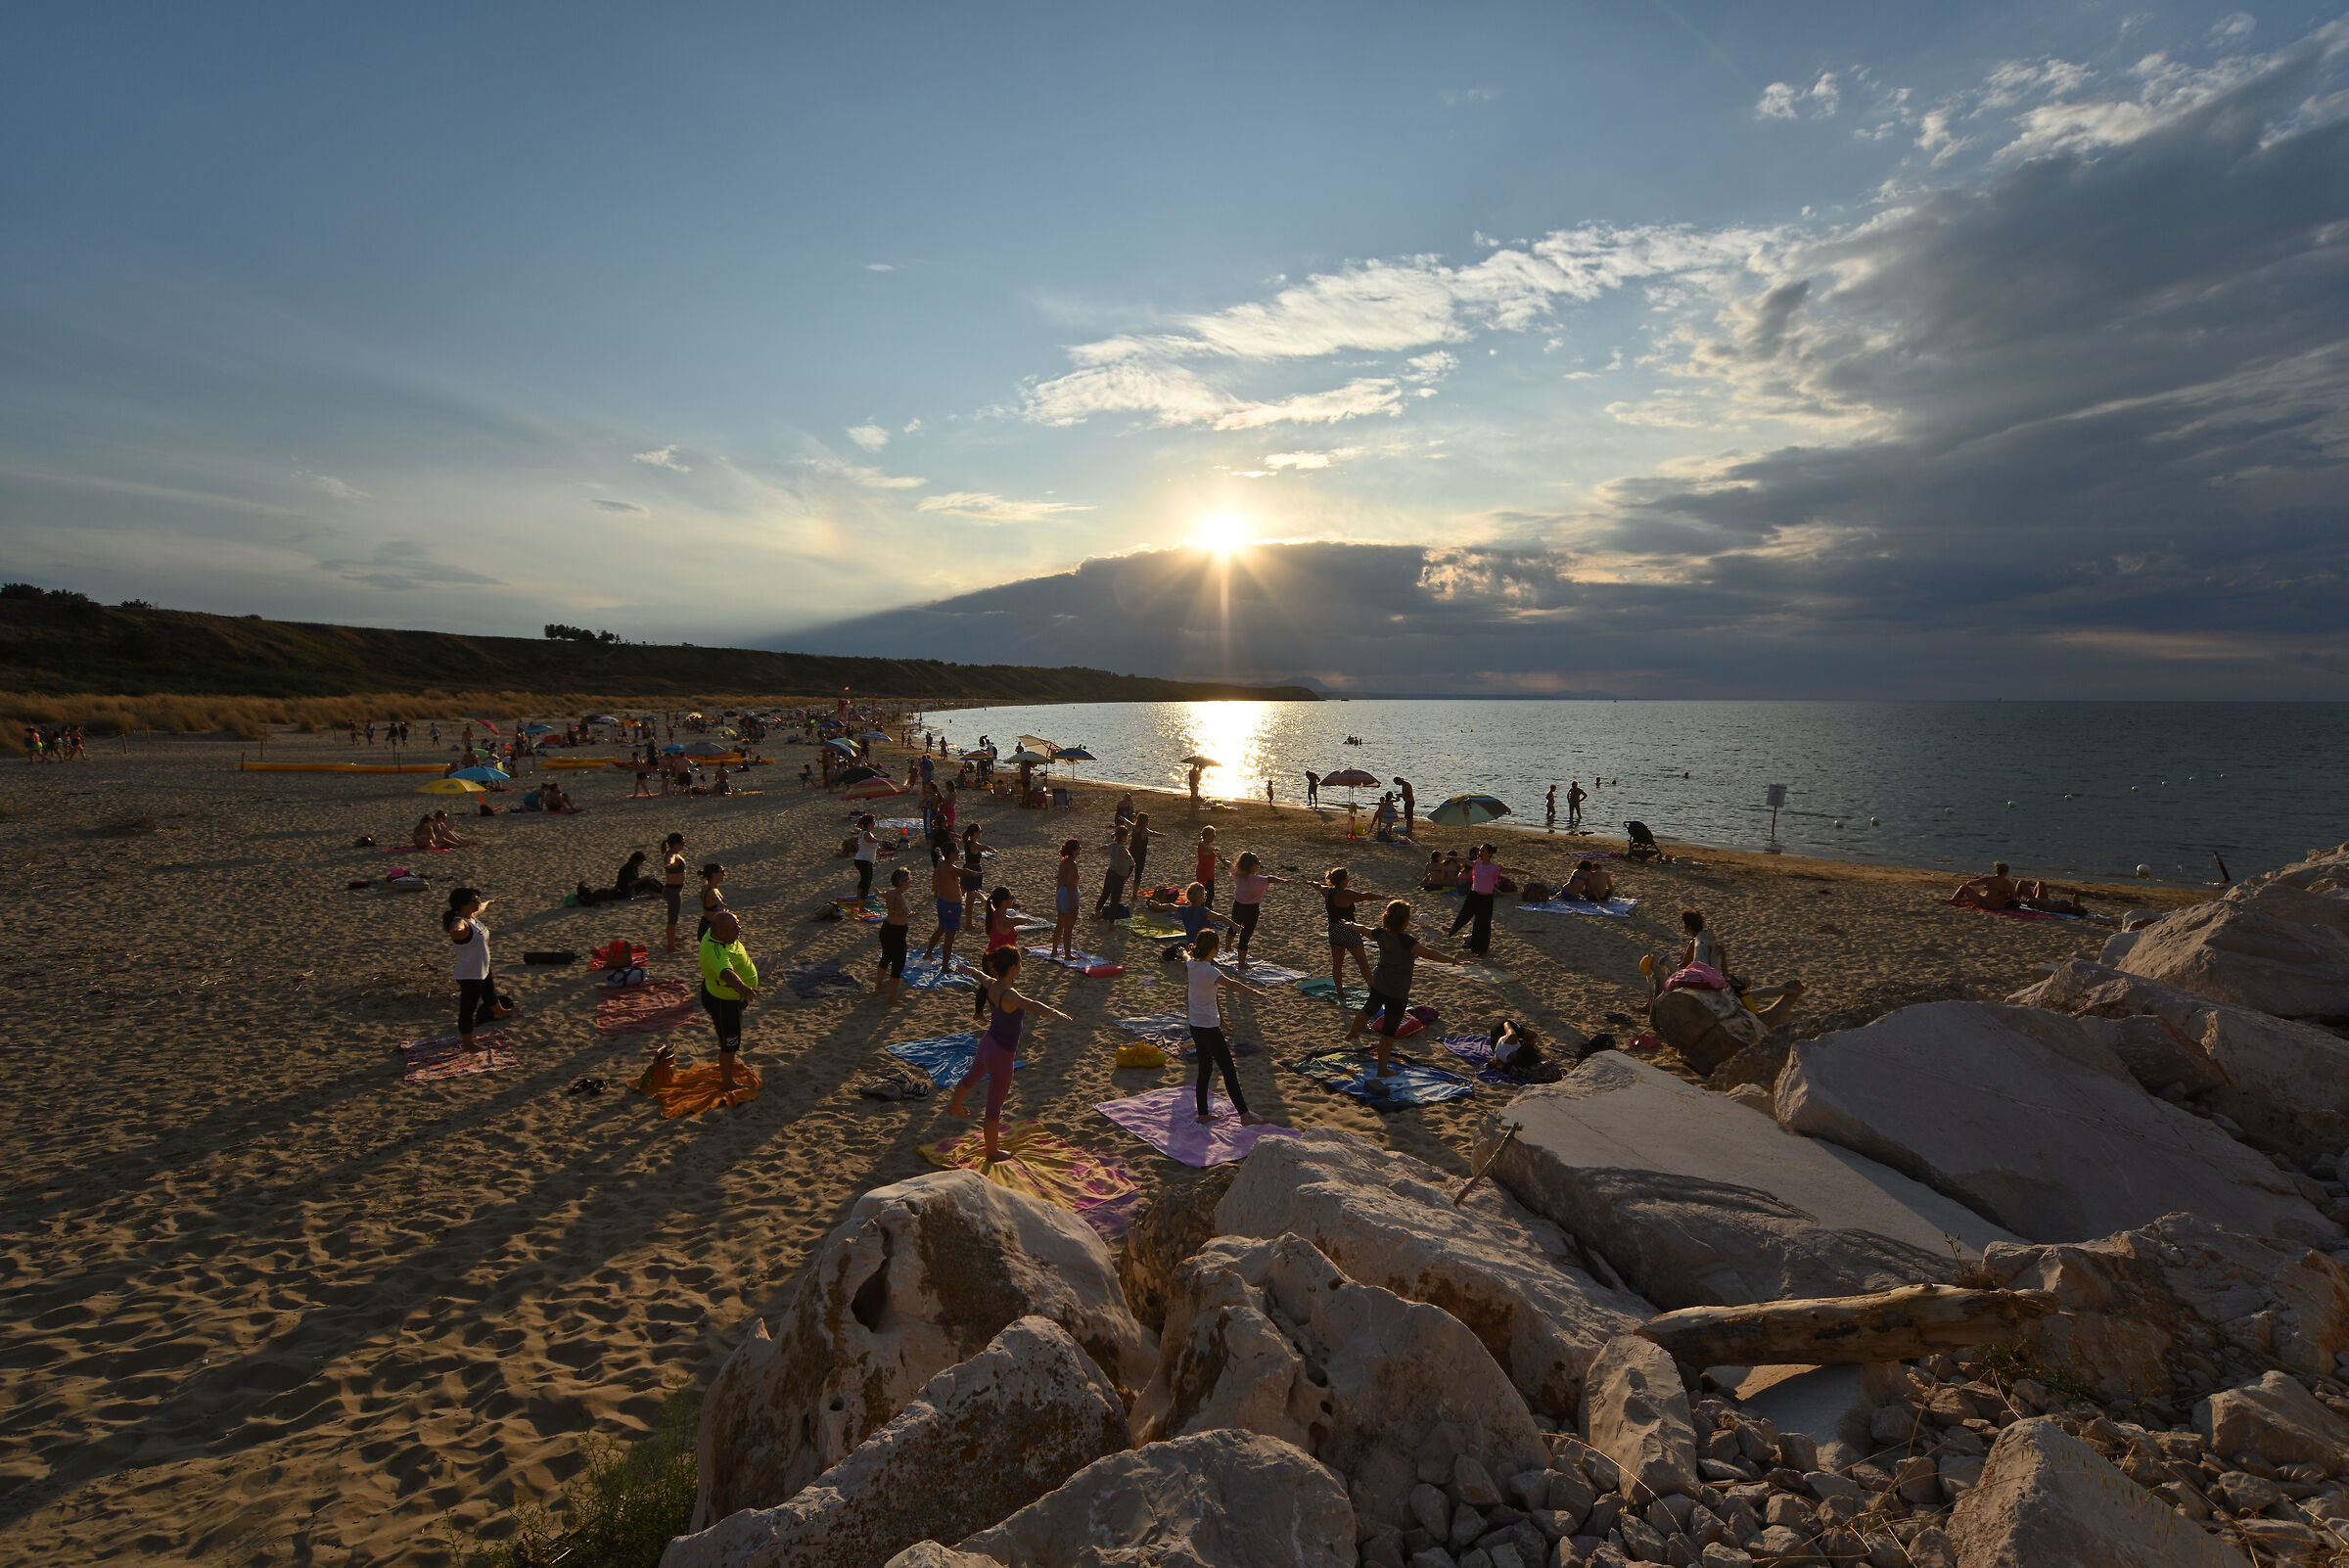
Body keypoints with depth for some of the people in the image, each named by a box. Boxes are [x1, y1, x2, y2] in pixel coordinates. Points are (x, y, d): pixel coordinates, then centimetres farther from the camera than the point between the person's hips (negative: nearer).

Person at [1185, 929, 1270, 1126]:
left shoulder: (1192, 965, 3)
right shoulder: (1208, 970, -23)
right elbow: (1230, 983, -38)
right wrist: (1252, 991, -35)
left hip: (1195, 1025, 9)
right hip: (1208, 1027, -9)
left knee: (1205, 1069, 17)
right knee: (1229, 1070, -2)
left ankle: (1203, 1114, 23)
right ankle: (1245, 1115, 4)